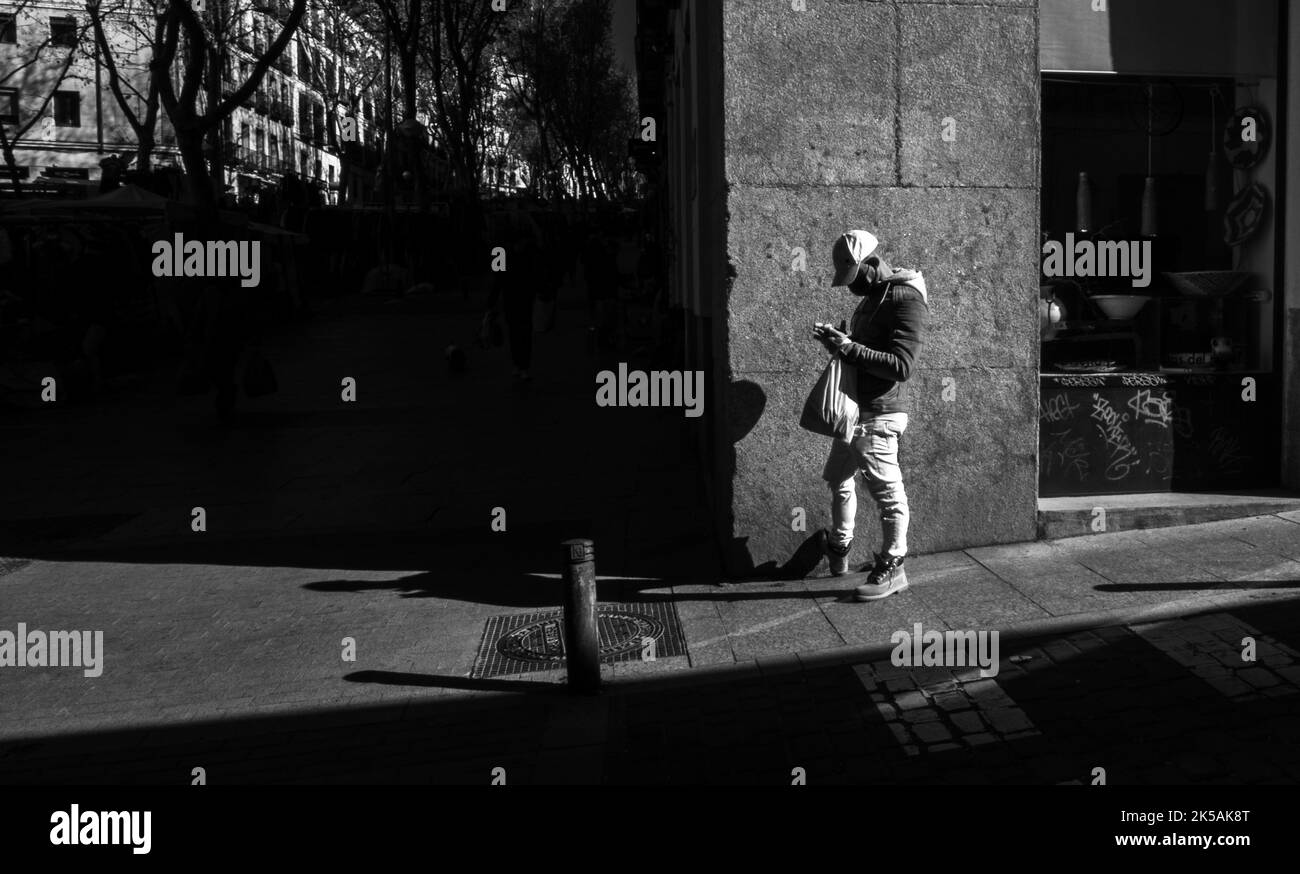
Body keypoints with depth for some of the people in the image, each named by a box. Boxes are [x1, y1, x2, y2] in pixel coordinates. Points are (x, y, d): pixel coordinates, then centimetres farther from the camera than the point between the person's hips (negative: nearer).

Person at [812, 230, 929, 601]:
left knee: (887, 490, -1)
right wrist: (838, 342, 5)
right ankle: (838, 550, 38)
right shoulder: (872, 297, 14)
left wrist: (849, 347, -24)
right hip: (855, 410, 10)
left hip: (878, 414, -10)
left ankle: (892, 568, 11)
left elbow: (901, 365, -23)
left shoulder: (907, 299, -15)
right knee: (839, 479, 20)